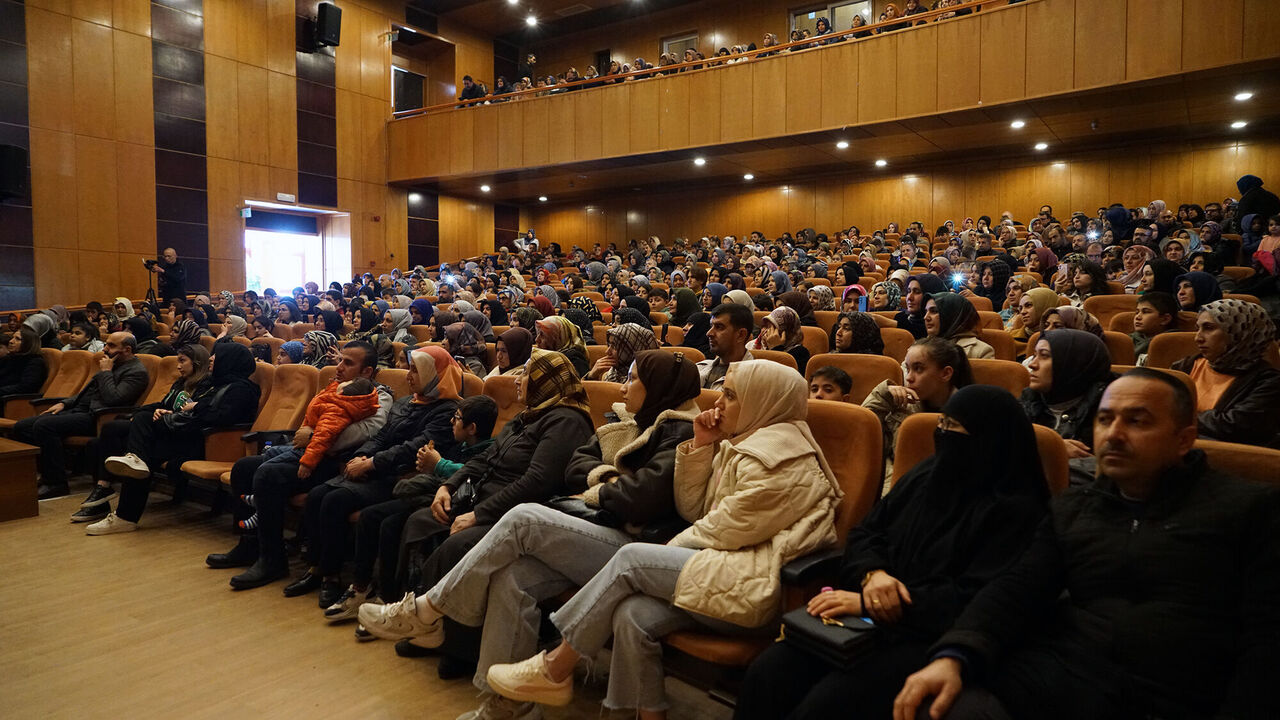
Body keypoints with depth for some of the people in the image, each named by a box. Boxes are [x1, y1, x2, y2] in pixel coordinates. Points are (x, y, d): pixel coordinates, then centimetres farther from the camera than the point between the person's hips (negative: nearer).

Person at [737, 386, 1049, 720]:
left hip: (933, 637, -6)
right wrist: (872, 573, -12)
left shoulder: (1016, 510, -8)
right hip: (870, 617, 6)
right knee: (766, 674, -16)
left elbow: (977, 601, -17)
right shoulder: (926, 473, 12)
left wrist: (867, 603, -21)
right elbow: (864, 533, 14)